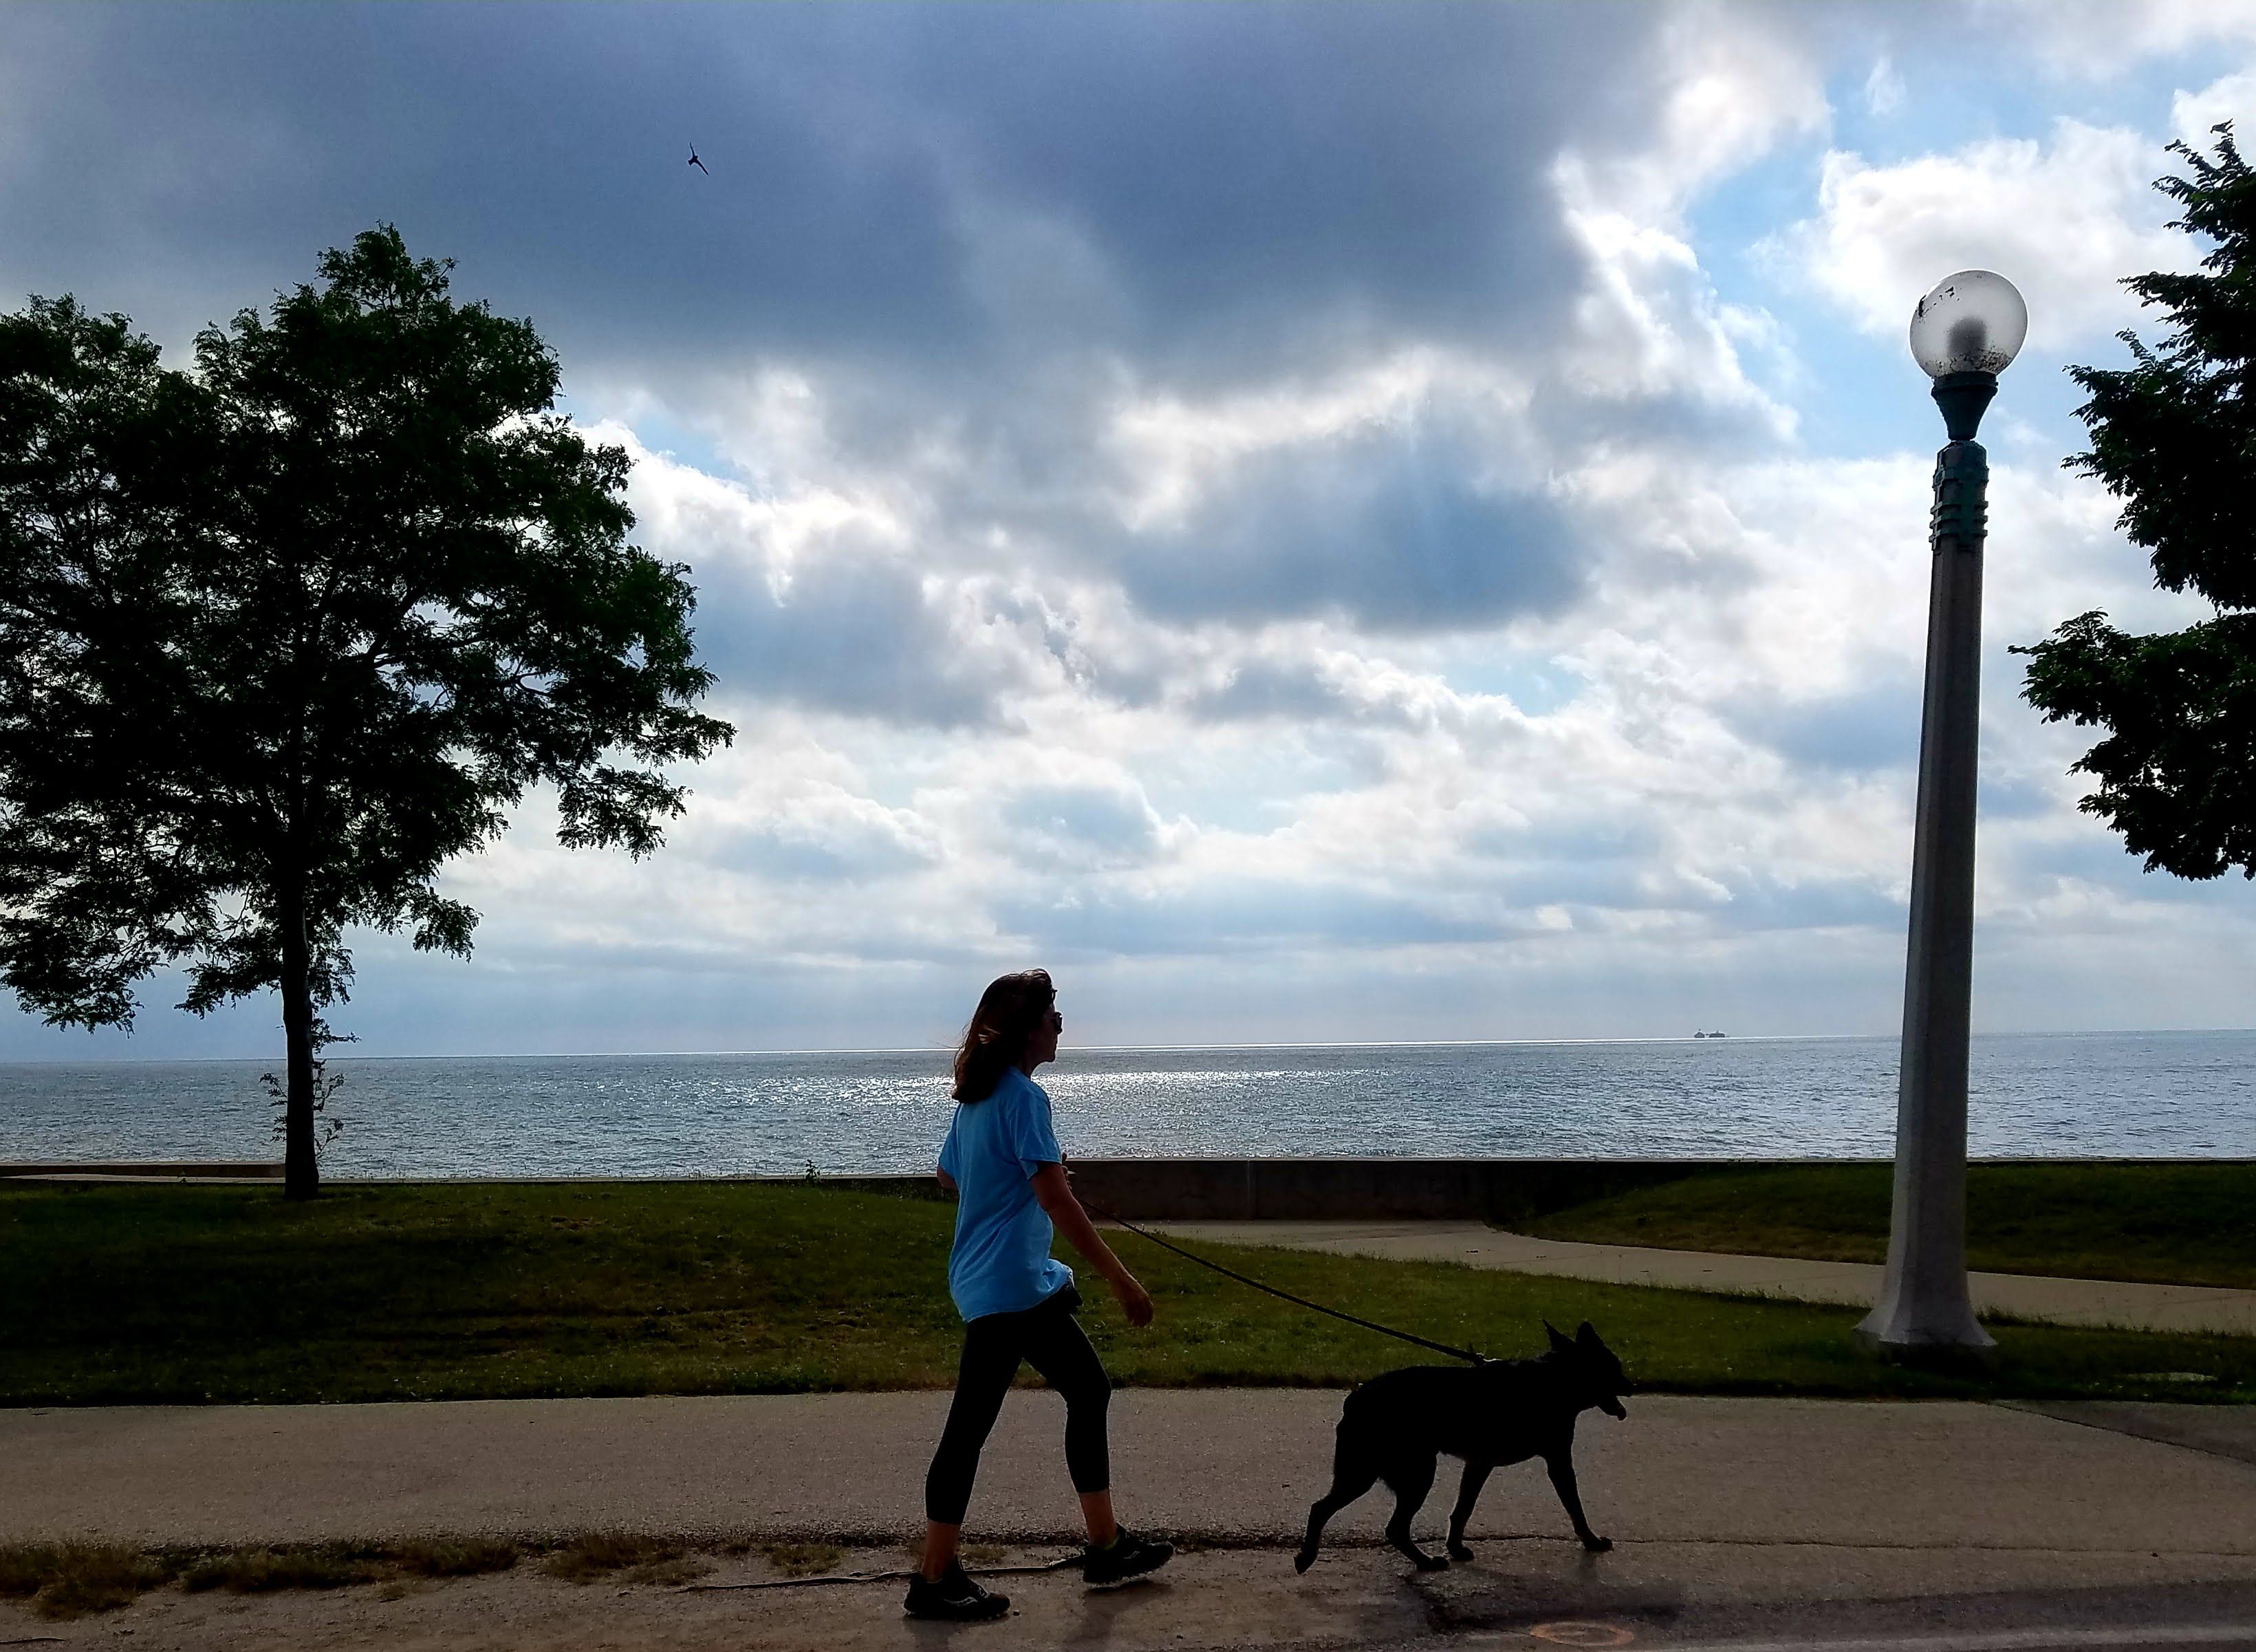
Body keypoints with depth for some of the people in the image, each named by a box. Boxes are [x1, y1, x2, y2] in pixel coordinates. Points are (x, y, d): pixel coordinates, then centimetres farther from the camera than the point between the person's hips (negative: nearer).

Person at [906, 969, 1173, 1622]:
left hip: (1001, 1283, 10)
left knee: (1088, 1391, 16)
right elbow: (1058, 1202, -22)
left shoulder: (977, 1095, 11)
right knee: (970, 1425, -3)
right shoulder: (1023, 1096, -17)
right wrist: (1121, 1279, -19)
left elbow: (949, 1175, 24)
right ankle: (934, 1577, 4)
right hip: (1011, 1289, -10)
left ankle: (1106, 1545, 24)